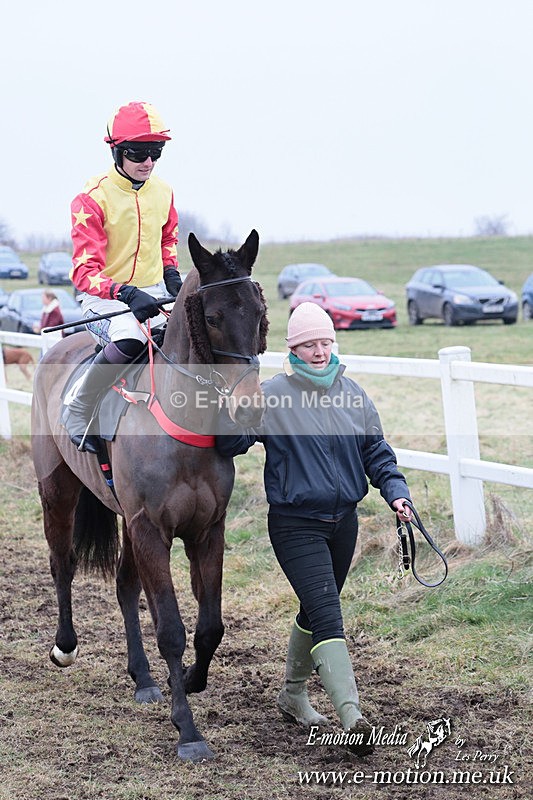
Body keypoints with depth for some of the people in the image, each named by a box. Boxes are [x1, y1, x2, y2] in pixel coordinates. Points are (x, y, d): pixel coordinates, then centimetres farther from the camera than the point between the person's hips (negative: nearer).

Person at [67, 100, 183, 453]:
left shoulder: (163, 192, 6)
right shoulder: (93, 198, -12)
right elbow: (85, 271, -17)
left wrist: (171, 272, 5)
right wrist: (126, 294, -33)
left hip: (154, 292, 6)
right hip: (104, 297, -6)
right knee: (130, 339, -36)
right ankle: (80, 414, -16)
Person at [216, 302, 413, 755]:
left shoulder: (353, 394, 6)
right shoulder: (271, 395, -8)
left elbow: (376, 452, 11)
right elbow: (232, 443, -13)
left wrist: (395, 491, -4)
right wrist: (228, 403, -30)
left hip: (343, 521, 6)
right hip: (296, 525, -6)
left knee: (316, 612, 19)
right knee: (327, 614, -17)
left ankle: (293, 695, 39)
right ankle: (352, 717, -26)